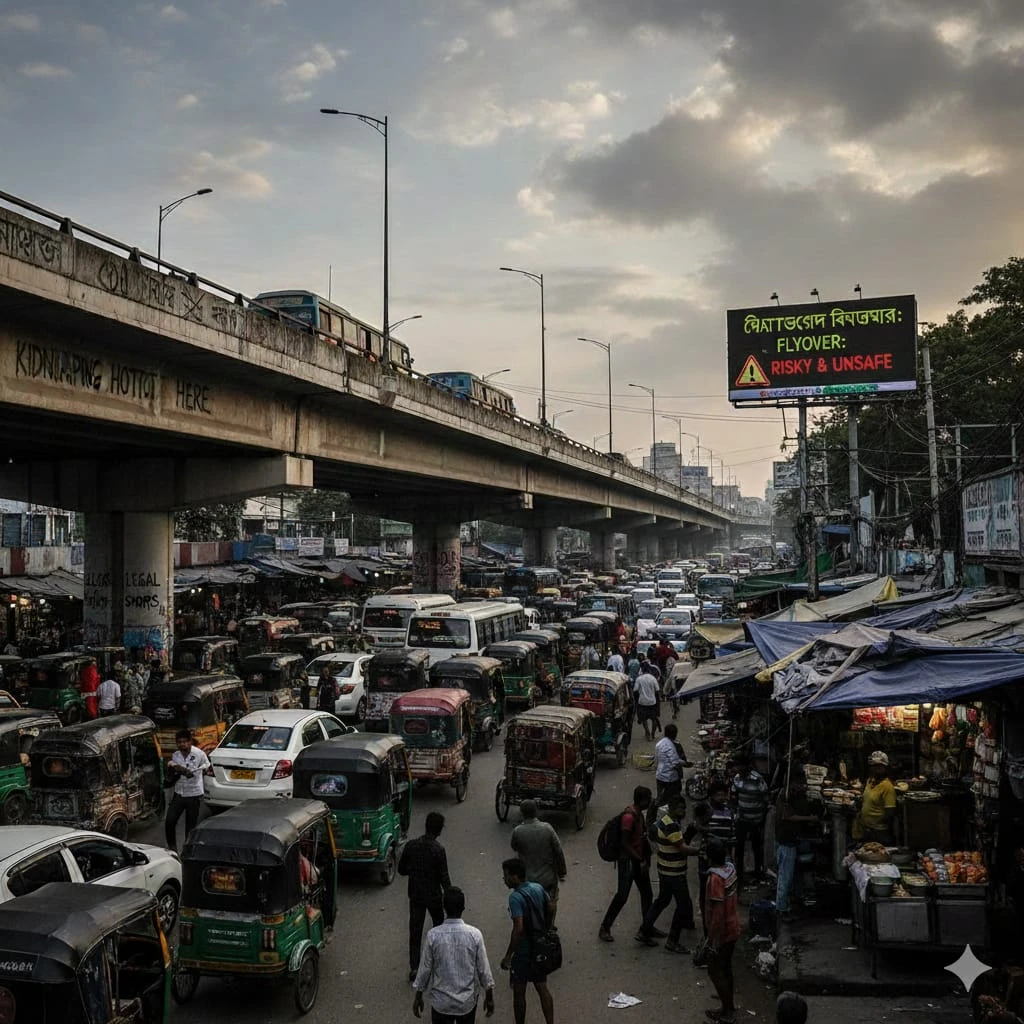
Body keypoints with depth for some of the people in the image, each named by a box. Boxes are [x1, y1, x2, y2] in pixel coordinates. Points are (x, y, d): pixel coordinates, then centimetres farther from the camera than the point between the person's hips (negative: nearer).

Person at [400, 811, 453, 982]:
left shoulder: (411, 845, -9)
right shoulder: (438, 850, -20)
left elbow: (401, 870, 1)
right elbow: (444, 878, -16)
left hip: (415, 895, 2)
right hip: (434, 896, -2)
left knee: (415, 932, 8)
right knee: (439, 927, 21)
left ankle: (414, 968, 5)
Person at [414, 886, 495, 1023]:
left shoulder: (433, 935, -15)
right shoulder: (474, 934, -14)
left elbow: (425, 968, -7)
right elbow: (483, 969, -6)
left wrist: (418, 996, 8)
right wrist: (489, 996, 8)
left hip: (441, 1002, -1)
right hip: (467, 1001, 1)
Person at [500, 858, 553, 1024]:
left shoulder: (515, 897, -24)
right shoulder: (538, 888, -1)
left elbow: (518, 929, -29)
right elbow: (550, 910, 11)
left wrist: (508, 956, -22)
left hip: (523, 952, -7)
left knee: (519, 992, 10)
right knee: (542, 988, 15)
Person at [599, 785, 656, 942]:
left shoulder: (639, 814, 8)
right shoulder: (629, 817, -22)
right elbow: (624, 843, -23)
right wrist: (641, 860, -20)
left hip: (639, 860, 9)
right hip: (627, 860, -9)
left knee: (647, 894, 14)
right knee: (622, 896, -5)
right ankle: (604, 928, 4)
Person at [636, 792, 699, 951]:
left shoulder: (665, 819, 4)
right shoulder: (671, 826, -27)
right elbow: (682, 849, -24)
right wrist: (700, 850, -13)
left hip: (665, 870, 10)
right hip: (674, 873, -10)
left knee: (662, 900, 19)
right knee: (683, 904, 2)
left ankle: (644, 933, 24)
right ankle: (672, 941, 10)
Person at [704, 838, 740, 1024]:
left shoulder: (715, 878, -27)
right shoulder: (730, 868, -1)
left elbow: (718, 911, -27)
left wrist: (713, 939, -22)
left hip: (722, 932, -8)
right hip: (733, 927, 8)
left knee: (715, 971, 6)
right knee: (726, 968, 20)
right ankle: (729, 1007, 31)